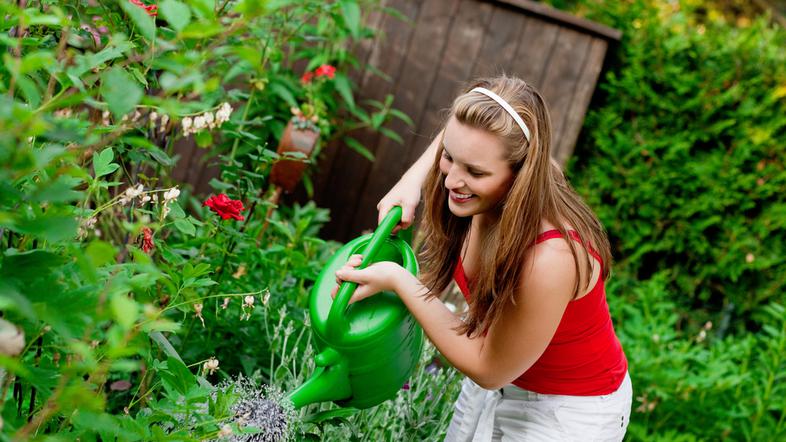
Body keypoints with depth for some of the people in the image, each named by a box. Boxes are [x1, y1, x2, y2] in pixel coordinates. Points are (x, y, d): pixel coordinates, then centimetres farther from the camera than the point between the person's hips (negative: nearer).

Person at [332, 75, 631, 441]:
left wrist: (396, 280, -28)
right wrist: (411, 181, -15)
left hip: (570, 410, -6)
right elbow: (462, 129, 3)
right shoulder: (487, 196, -22)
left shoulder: (551, 259, -40)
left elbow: (488, 370, -25)